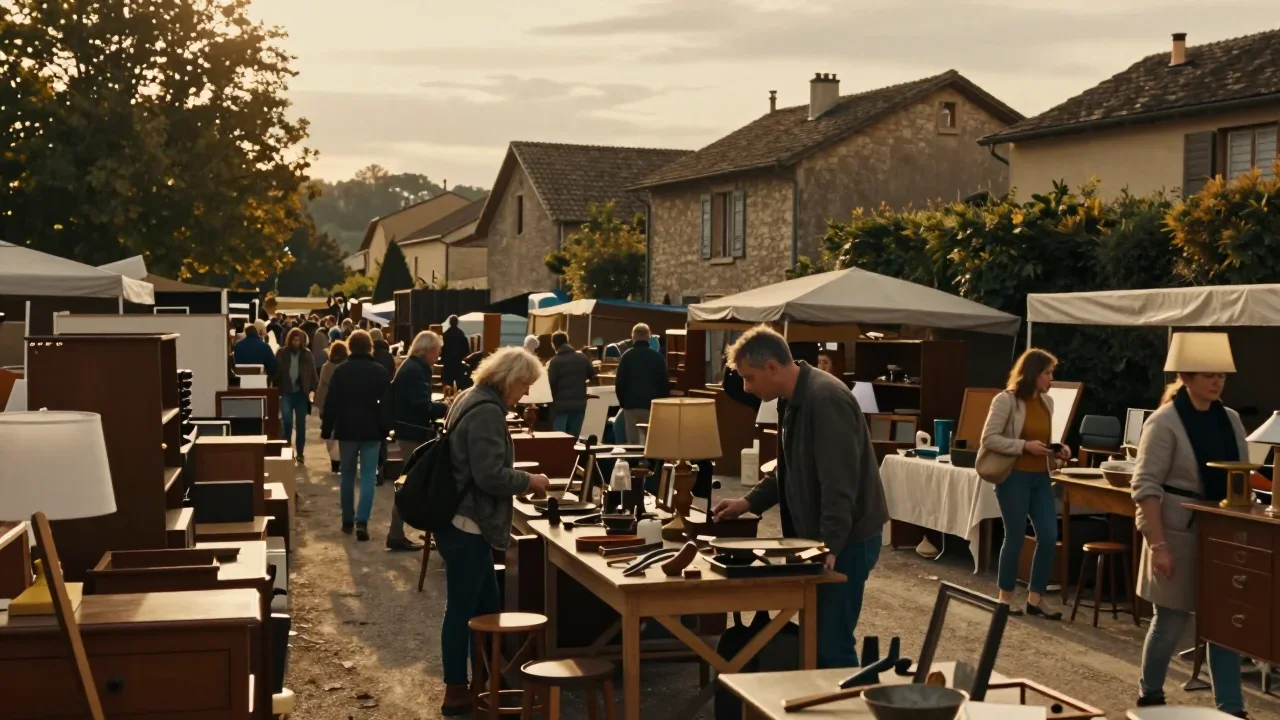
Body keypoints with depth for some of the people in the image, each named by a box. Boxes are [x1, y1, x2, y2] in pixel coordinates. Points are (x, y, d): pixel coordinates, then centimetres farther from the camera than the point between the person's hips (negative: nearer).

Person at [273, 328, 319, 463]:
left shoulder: (307, 354, 1)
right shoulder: (281, 353, 0)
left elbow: (313, 373, 1)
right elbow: (276, 372, 2)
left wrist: (314, 389, -9)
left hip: (301, 393, 1)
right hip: (286, 392, -1)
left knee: (301, 424, 5)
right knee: (287, 421, -11)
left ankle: (299, 453, 13)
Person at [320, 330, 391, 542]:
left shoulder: (341, 371, -2)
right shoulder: (381, 372, -2)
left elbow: (331, 403, -2)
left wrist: (326, 429, 4)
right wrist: (386, 429, 12)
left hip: (347, 429, 1)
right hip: (372, 430, -1)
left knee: (347, 475, 12)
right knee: (368, 476, -2)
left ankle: (347, 521, 16)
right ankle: (361, 521, -15)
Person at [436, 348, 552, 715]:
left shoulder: (473, 399, 13)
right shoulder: (487, 412, -19)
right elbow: (490, 475, -24)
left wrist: (520, 480, 14)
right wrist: (529, 481, -9)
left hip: (461, 521, 11)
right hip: (467, 525, -11)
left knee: (485, 606, 16)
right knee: (463, 609, 0)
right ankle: (456, 694, 9)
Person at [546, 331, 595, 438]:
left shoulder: (555, 361, -12)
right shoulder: (582, 358, 2)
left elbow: (550, 383, -12)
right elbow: (593, 376, 9)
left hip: (561, 405, -4)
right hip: (579, 403, 4)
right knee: (573, 437, 11)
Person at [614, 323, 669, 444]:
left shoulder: (627, 356, -3)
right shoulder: (658, 357, 1)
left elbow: (619, 383, -2)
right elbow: (665, 383, 3)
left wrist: (623, 402, 10)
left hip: (631, 405, -1)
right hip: (652, 406, 1)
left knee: (633, 442, 2)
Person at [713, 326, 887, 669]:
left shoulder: (826, 399, -21)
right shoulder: (792, 400, 12)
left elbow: (839, 483, -26)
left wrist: (829, 546, -27)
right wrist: (750, 502, 14)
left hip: (846, 539, -10)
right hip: (817, 537, 10)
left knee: (831, 644, -8)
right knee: (815, 638, 13)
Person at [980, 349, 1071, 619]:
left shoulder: (1047, 402, 10)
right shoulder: (1006, 400, -11)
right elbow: (989, 438, -14)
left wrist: (1058, 449, 0)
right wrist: (1025, 446, -21)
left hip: (1041, 478, 7)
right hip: (1014, 477, -7)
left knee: (1049, 537, 1)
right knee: (1015, 538, 1)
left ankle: (1034, 600, 13)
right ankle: (1005, 599, 17)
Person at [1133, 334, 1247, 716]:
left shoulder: (1230, 419, 6)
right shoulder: (1165, 423, -12)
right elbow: (1146, 487, -15)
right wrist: (1157, 544, -20)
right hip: (1179, 534, -5)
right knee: (1173, 619, 4)